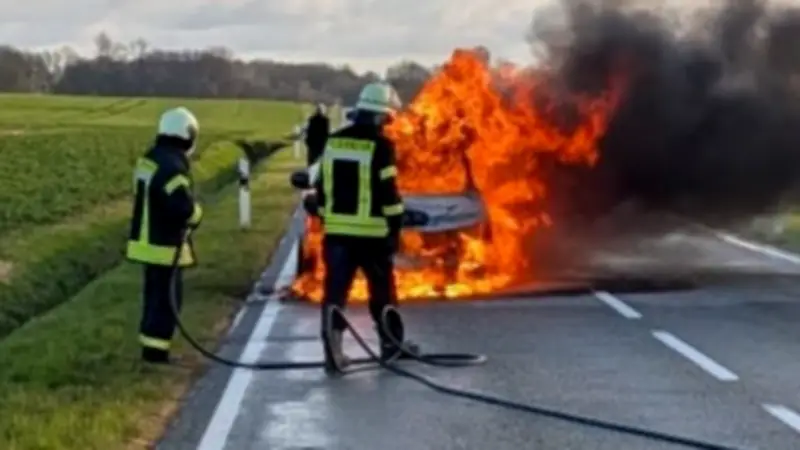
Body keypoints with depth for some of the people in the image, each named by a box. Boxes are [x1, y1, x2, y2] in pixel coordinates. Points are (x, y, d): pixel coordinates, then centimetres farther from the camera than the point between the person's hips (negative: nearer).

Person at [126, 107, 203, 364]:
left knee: (155, 296, 18)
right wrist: (196, 215, -7)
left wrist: (189, 211, 9)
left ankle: (151, 345, 25)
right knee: (167, 299, -2)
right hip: (166, 246, -9)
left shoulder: (147, 161, 8)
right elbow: (184, 207, -28)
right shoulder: (173, 167, -22)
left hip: (149, 240, 9)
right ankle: (155, 350, -1)